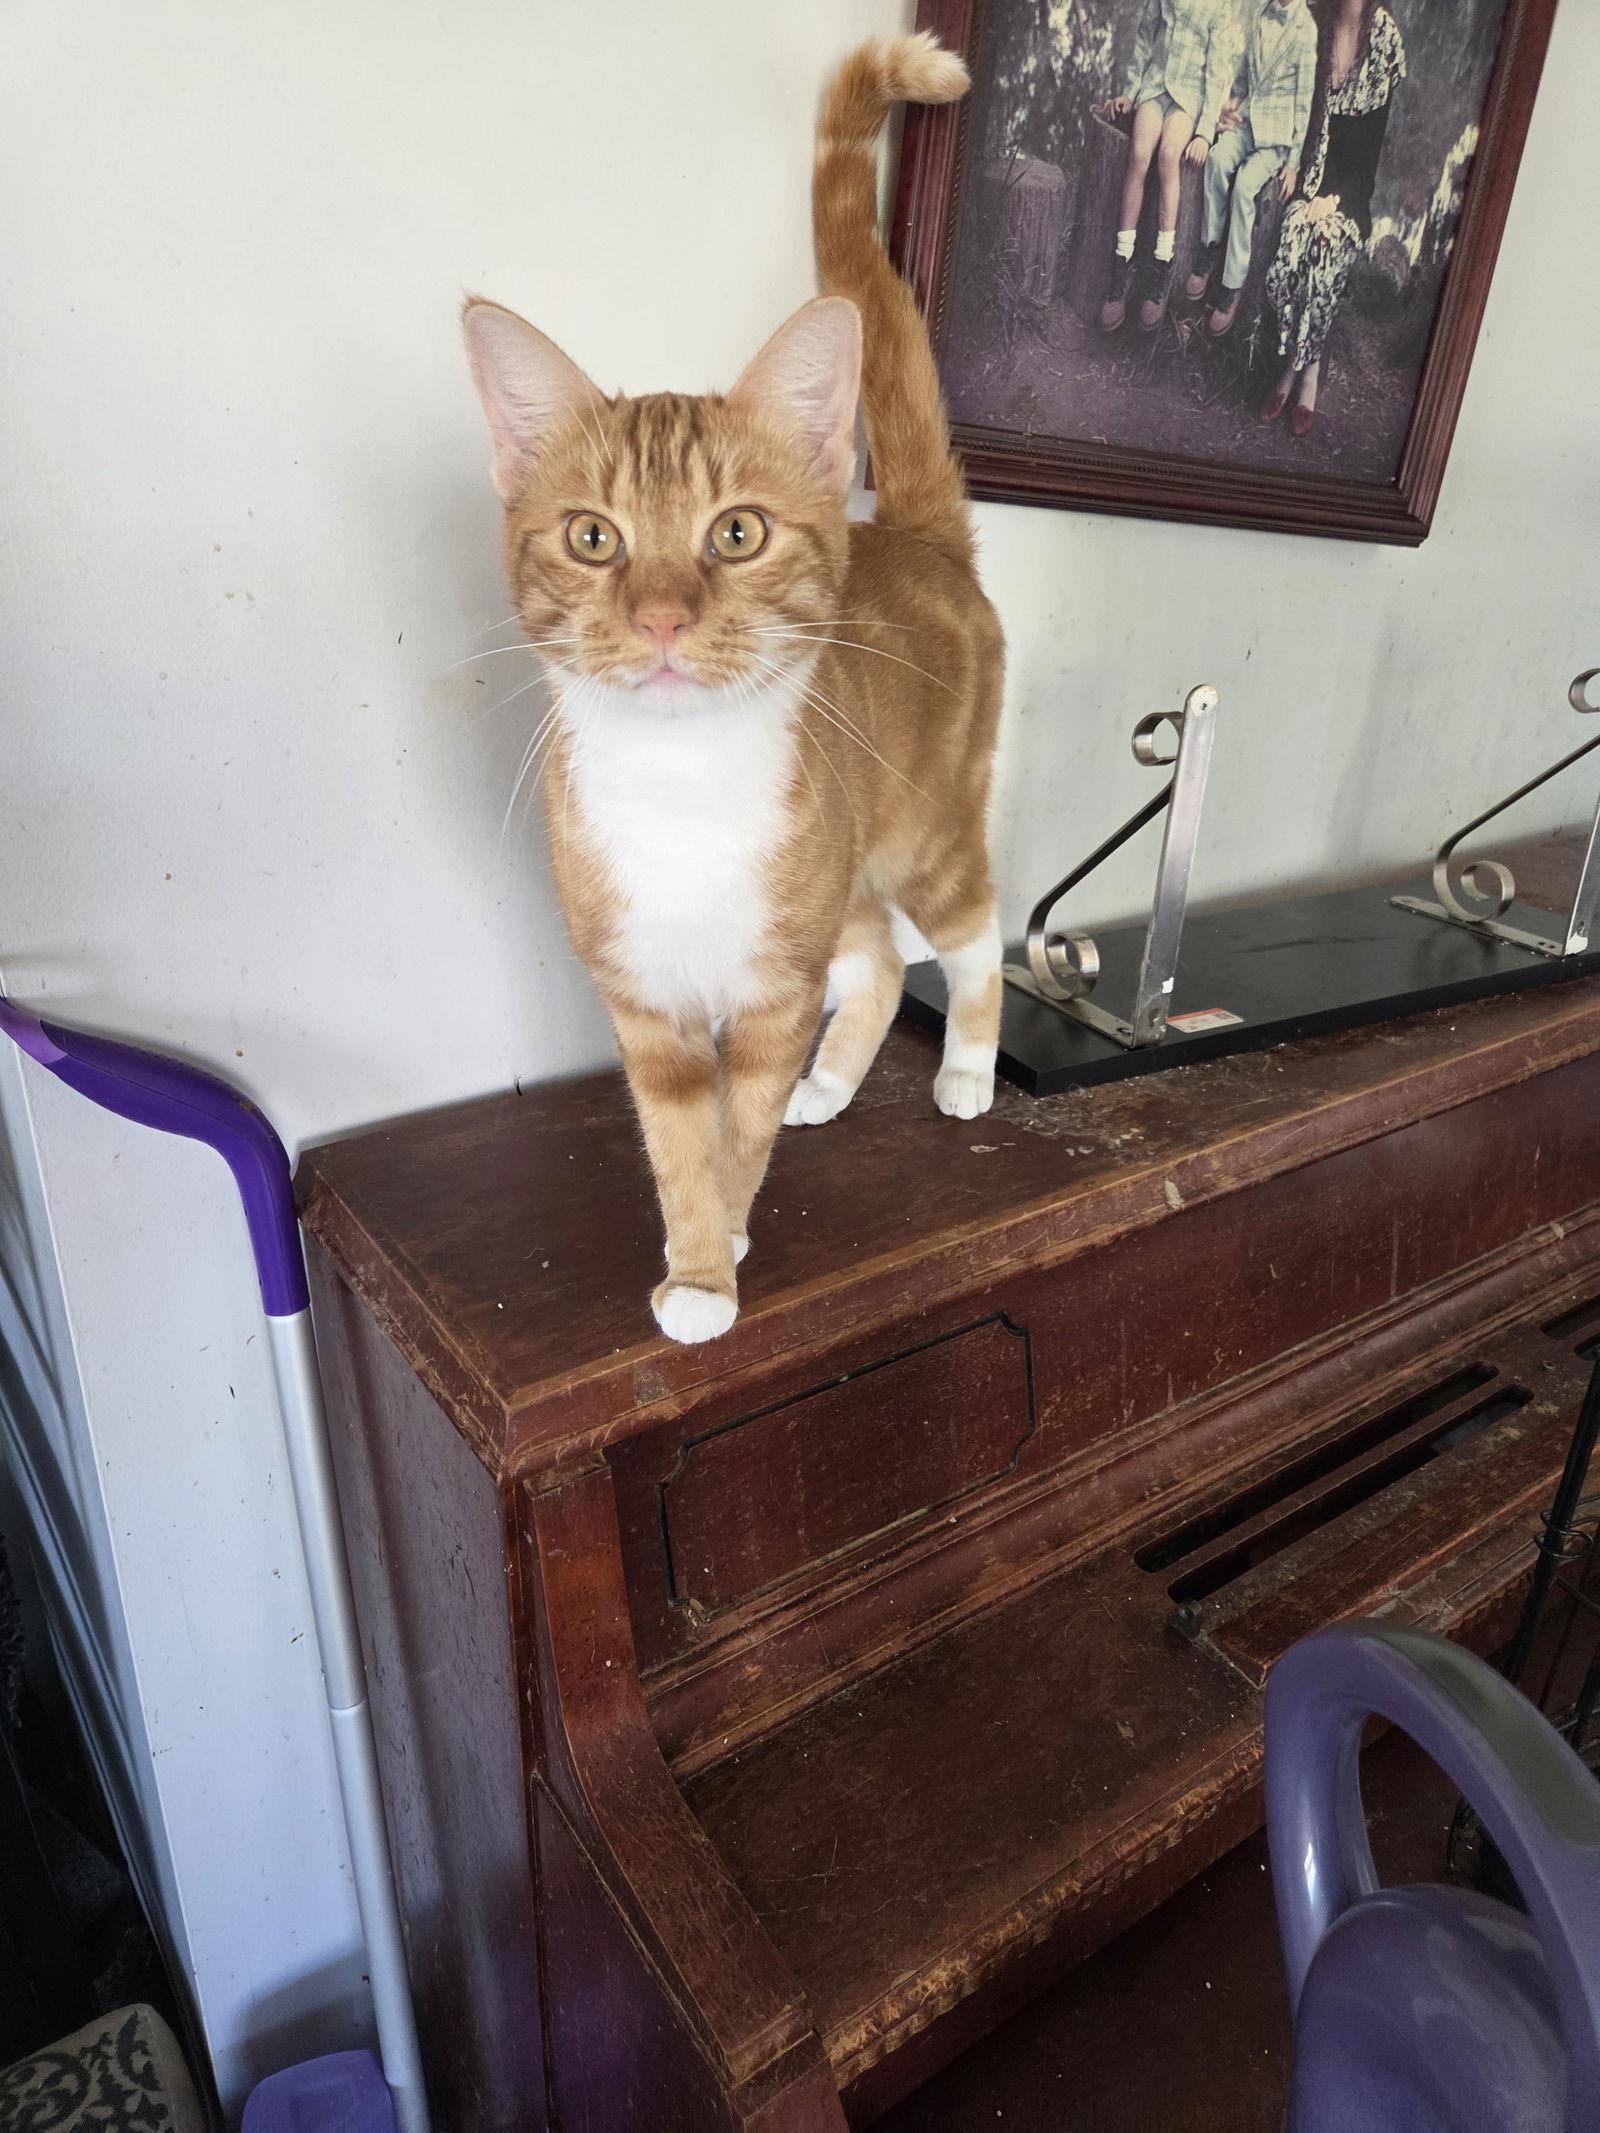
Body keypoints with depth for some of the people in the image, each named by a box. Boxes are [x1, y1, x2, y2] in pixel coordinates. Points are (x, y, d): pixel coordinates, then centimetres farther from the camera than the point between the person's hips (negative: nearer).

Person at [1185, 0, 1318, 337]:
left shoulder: (1307, 30, -10)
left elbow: (1305, 101, -11)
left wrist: (1294, 161, -15)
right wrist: (1233, 101, 2)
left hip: (1278, 131, -5)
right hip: (1247, 117, 5)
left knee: (1245, 183, -31)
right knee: (1218, 157, -29)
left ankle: (1234, 284, -25)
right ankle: (1210, 247, -16)